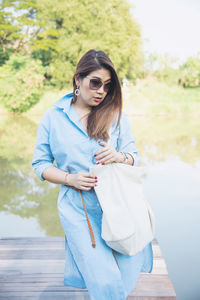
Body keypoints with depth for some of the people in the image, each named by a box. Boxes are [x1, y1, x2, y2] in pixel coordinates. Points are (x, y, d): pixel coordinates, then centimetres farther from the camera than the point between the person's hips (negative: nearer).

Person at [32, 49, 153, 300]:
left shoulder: (115, 115, 5)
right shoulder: (53, 117, 2)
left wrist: (119, 156, -17)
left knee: (124, 276, 7)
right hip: (78, 209, -2)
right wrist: (70, 179, -12)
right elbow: (40, 164, 5)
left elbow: (134, 157, 7)